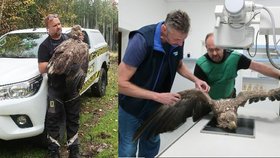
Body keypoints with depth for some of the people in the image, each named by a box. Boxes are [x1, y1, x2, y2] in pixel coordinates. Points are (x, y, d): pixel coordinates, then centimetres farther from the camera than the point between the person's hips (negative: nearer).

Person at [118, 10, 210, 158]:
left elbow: (179, 65, 10)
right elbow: (121, 83, -31)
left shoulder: (177, 41, -13)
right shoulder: (142, 40, -32)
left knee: (152, 145, 18)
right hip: (131, 104, -5)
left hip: (154, 105, 6)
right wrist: (157, 96, -32)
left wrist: (195, 80, -8)